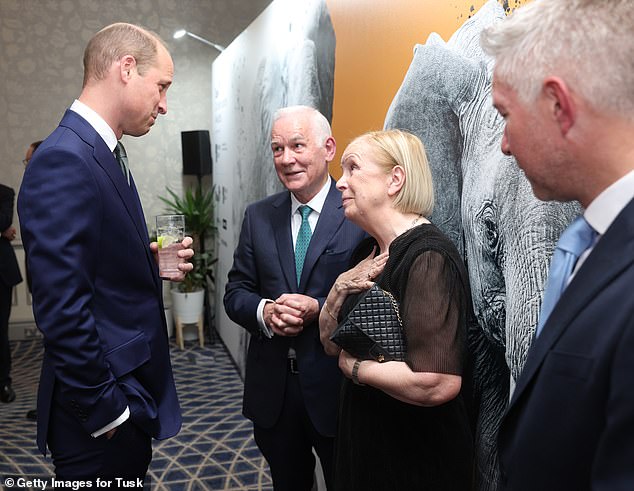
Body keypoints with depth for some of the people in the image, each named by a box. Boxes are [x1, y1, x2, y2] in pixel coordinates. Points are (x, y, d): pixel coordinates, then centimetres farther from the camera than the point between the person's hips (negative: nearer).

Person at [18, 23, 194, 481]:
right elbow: (62, 309, -24)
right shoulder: (63, 160, -21)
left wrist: (155, 263, -2)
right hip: (100, 415, -9)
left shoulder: (104, 154, 9)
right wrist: (104, 409, -18)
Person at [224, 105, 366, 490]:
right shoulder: (258, 216, 4)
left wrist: (318, 309, -24)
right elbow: (236, 292, 5)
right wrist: (264, 311, -16)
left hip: (336, 385, -3)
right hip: (272, 386, 4)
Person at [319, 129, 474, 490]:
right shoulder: (367, 253, 3)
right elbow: (331, 344, 9)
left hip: (418, 460, -8)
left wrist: (354, 366, -17)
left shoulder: (428, 257, -24)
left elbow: (438, 383, -33)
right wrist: (340, 289, -10)